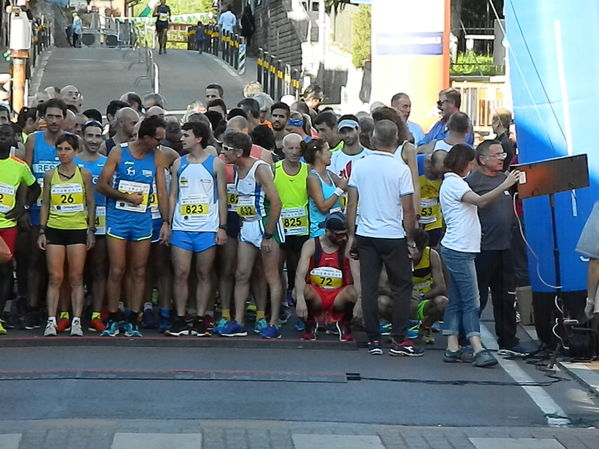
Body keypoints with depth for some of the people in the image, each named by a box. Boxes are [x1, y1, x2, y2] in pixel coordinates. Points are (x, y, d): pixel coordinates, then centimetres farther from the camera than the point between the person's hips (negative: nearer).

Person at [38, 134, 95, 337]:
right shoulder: (50, 175, 6)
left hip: (78, 229, -1)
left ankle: (76, 321, 0)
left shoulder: (84, 174, 3)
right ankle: (51, 321, -2)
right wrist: (42, 231, 3)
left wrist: (91, 230, 1)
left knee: (76, 278, -1)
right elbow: (45, 204, 9)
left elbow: (91, 204, 6)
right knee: (54, 278, -2)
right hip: (55, 229, 1)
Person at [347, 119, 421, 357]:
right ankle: (399, 340, 4)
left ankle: (374, 340, 7)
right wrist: (410, 239, 3)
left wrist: (351, 235, 11)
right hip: (393, 236, -3)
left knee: (369, 288, 6)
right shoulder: (400, 169, -9)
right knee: (402, 287, 8)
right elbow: (408, 209, -8)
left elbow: (351, 204, 3)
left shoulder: (360, 166, 0)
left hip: (366, 236, 3)